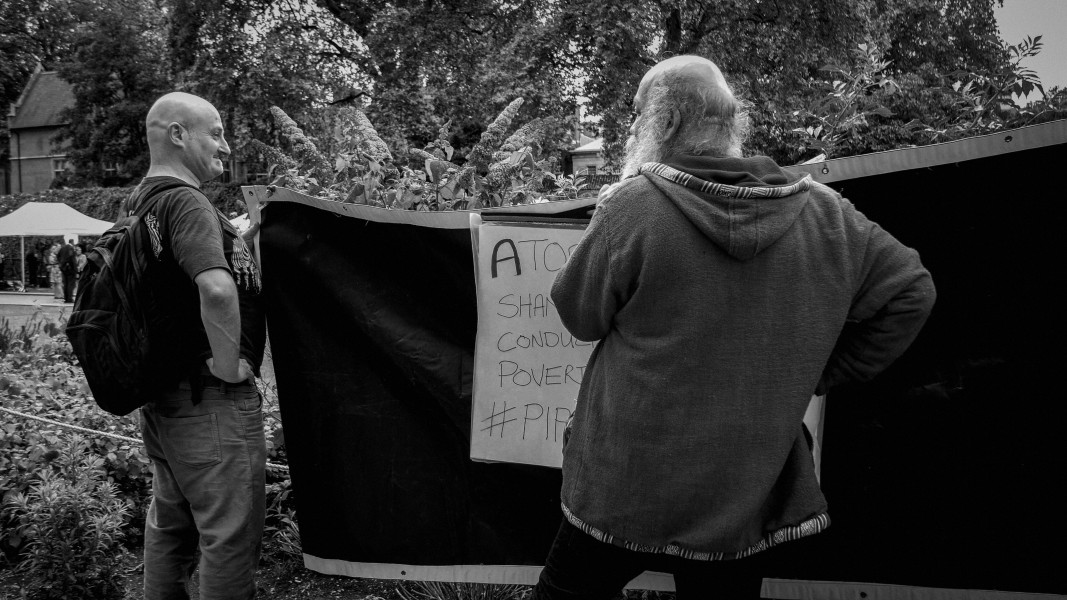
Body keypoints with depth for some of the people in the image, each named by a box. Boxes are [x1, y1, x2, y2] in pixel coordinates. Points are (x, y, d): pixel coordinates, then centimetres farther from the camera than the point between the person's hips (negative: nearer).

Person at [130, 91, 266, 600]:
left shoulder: (135, 204, 12)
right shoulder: (184, 200, -17)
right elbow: (217, 289, -34)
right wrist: (229, 363, -22)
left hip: (160, 395, 10)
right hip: (211, 398, -10)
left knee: (170, 526, 22)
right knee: (231, 534, 0)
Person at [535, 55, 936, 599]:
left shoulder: (634, 206, -18)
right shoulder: (822, 213, -5)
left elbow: (579, 315, -6)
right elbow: (910, 292, 3)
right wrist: (817, 373, 6)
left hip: (623, 489, -2)